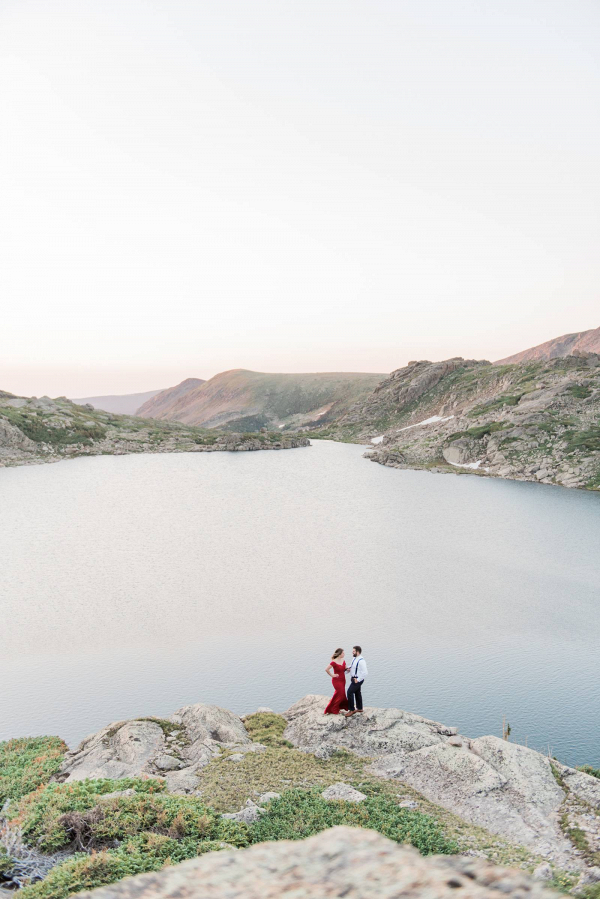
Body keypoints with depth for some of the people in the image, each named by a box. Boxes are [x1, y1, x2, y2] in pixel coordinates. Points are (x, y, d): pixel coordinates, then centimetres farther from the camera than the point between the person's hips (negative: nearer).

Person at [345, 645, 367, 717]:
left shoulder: (361, 661, -25)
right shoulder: (355, 659, 4)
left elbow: (365, 673, -28)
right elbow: (353, 667, 22)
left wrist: (358, 680, -23)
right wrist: (349, 668, 0)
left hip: (358, 680, -10)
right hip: (354, 678, 10)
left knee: (350, 692, -11)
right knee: (357, 693, 20)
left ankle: (351, 710, -3)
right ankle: (359, 708, 34)